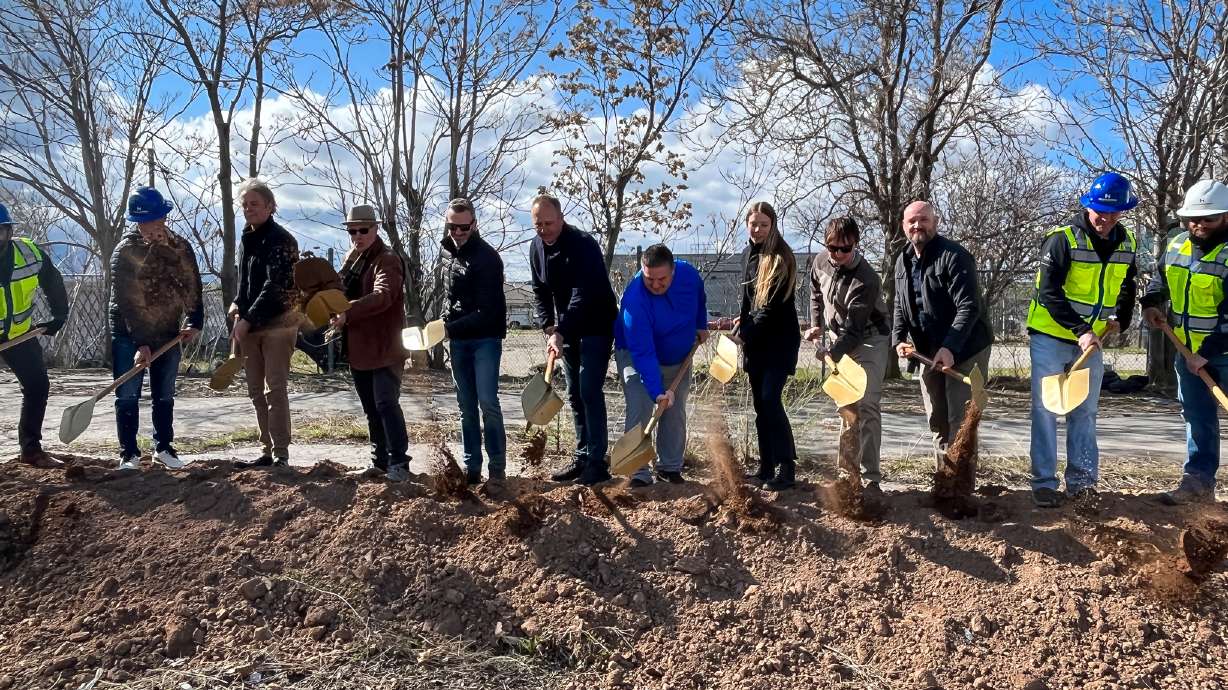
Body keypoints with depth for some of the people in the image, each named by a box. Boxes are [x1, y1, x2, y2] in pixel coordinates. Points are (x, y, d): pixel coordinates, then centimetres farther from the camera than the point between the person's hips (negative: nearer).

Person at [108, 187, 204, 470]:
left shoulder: (180, 247, -2)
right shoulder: (124, 251, -14)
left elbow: (192, 287, 4)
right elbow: (125, 301, -17)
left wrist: (195, 322, -11)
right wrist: (139, 344, -22)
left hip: (169, 334, 3)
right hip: (128, 335, -3)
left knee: (165, 396, 12)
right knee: (127, 396, -1)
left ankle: (163, 447, 24)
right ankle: (129, 454, 9)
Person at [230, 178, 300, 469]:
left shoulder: (280, 239, -11)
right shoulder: (249, 239, 14)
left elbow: (275, 286, -19)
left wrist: (247, 319, -22)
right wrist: (237, 304, 6)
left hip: (277, 324, -8)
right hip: (250, 326, 8)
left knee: (275, 390, -8)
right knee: (257, 392, 10)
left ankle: (281, 454, -4)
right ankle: (267, 451, 18)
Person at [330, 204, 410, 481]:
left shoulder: (387, 260, -11)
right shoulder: (351, 259, 16)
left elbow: (382, 297, -28)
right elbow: (343, 293, 25)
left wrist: (347, 313, -37)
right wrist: (337, 318, 4)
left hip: (384, 348, -8)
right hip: (358, 348, 8)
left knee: (386, 403, -13)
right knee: (371, 409, 13)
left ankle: (398, 463, -8)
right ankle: (380, 460, 22)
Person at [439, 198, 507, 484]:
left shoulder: (487, 257, -15)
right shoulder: (447, 252, 9)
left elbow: (488, 310, -20)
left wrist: (450, 328, -22)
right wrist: (447, 325, 9)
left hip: (485, 339, -7)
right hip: (458, 340, 7)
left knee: (488, 402, -11)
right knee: (466, 406, 8)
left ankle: (497, 468, -2)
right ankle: (472, 467, 14)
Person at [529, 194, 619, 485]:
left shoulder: (583, 245, -22)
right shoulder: (537, 247, 1)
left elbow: (582, 295, -30)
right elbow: (540, 293, 4)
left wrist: (560, 332, -37)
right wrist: (549, 328, -9)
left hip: (596, 328, -7)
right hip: (566, 330, 7)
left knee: (590, 392, -12)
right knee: (575, 395, 9)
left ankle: (597, 462, -7)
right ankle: (582, 459, 17)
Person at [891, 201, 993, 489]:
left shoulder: (953, 256, -17)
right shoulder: (903, 262, 7)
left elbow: (969, 307, -24)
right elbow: (900, 308, 15)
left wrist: (951, 348, -32)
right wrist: (898, 339, -2)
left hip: (964, 350, -7)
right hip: (928, 352, 8)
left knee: (960, 420, -6)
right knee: (937, 421, 14)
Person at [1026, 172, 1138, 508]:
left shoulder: (1127, 243, 3)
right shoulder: (1062, 239, -16)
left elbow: (1126, 288, 19)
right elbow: (1049, 293, -21)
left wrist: (1119, 317, 1)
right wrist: (1080, 331, -28)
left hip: (1092, 341, 6)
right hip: (1050, 338, -5)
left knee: (1085, 412, 10)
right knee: (1046, 411, -3)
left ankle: (1082, 481, 18)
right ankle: (1044, 483, 3)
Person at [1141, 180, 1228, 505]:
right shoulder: (1177, 245, 3)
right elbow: (1160, 276, 24)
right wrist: (1151, 303, 7)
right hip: (1187, 350, 6)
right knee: (1197, 416, 11)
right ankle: (1199, 481, 17)